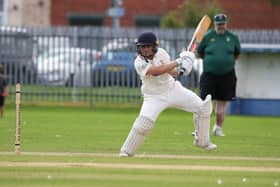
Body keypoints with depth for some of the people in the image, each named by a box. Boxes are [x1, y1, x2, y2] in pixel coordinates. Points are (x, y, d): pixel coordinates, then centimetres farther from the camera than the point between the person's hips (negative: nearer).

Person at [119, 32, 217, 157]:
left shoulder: (161, 53, -6)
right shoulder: (139, 63, -21)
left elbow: (172, 72, -6)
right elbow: (158, 70, -34)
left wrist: (179, 69, -28)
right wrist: (178, 62, -30)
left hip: (172, 89, 5)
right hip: (154, 97, -5)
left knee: (202, 107, 1)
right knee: (143, 122, -27)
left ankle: (202, 141, 18)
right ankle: (126, 151, -7)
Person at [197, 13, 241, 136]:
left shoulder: (233, 37, 3)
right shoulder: (208, 36, -2)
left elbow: (237, 53, 18)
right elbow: (200, 52, 10)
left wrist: (229, 62, 11)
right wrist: (210, 61, 10)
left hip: (226, 75, 2)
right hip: (209, 75, -2)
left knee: (222, 103, 7)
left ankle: (218, 128, 18)